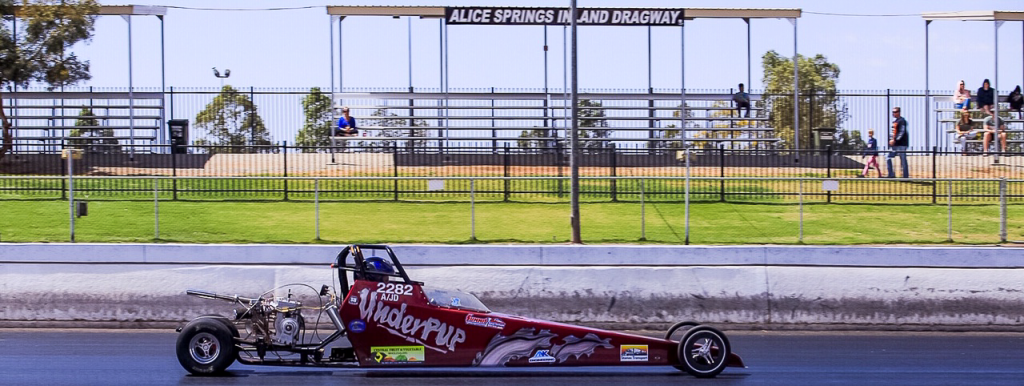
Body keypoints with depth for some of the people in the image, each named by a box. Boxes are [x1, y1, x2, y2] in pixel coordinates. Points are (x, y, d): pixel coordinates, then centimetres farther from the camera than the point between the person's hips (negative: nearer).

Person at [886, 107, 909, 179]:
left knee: (903, 160, -5)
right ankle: (891, 174, 7)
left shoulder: (902, 121, -11)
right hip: (895, 144, 10)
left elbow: (902, 132, -19)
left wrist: (894, 140, -22)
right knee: (888, 158, 6)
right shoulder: (894, 121, 17)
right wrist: (892, 140, 11)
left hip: (901, 144, -10)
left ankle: (906, 176, -1)